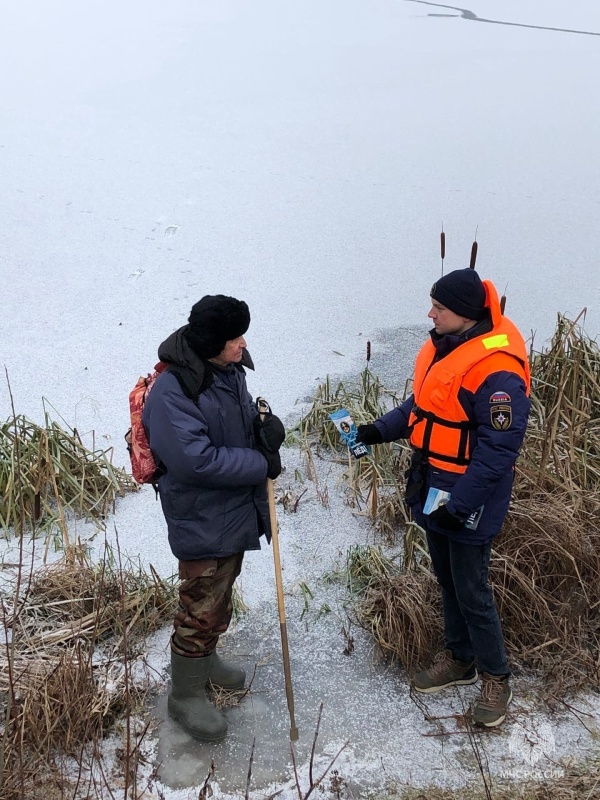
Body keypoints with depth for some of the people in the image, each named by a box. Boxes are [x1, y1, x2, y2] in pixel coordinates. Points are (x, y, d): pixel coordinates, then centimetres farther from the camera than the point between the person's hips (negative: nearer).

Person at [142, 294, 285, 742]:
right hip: (201, 520, -8)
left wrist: (266, 428, -11)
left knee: (221, 595, 24)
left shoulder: (229, 372, 0)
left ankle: (205, 660, 46)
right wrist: (262, 464, -22)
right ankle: (186, 696, 22)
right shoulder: (172, 392, -26)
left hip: (236, 511, 9)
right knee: (202, 608, 3)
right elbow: (197, 459, -30)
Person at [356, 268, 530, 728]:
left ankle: (496, 677, 25)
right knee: (447, 579, 21)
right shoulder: (445, 346, 3)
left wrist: (459, 504, -24)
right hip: (433, 487, 9)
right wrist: (381, 430, 7)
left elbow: (498, 452, -25)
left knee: (471, 590, 4)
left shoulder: (497, 370, -26)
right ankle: (459, 659, 39)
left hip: (469, 499, -9)